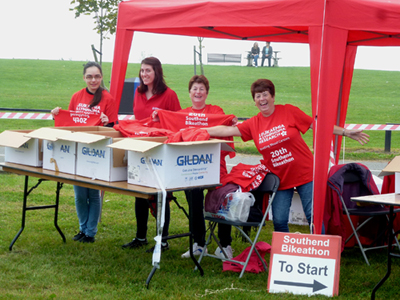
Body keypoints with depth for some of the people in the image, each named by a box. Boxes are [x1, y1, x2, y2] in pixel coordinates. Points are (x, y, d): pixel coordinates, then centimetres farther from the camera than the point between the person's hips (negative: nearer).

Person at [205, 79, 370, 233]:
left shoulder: (289, 111, -5)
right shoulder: (253, 124, 3)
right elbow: (228, 130, 2)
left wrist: (345, 132, -2)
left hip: (305, 173, -3)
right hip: (280, 179, 3)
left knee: (313, 216, -4)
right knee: (279, 221, 1)